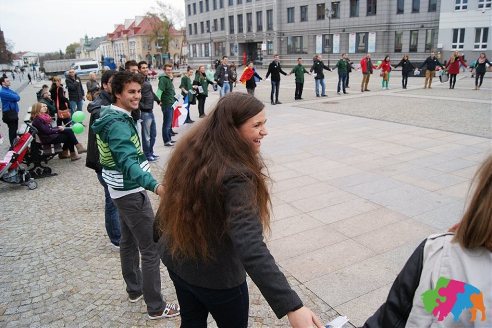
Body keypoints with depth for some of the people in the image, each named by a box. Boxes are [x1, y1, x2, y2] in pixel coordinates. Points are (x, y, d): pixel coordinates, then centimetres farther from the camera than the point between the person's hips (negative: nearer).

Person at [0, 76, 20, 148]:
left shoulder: (9, 90, 13)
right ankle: (13, 145, 6)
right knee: (12, 130, -3)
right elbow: (16, 98, -21)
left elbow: (17, 97, 8)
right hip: (9, 113, -9)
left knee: (15, 129, 19)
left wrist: (15, 97, -12)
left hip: (14, 112, 9)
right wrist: (16, 97, -1)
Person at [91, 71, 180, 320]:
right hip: (131, 191, -10)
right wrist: (154, 185, -55)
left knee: (128, 240, 22)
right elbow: (128, 162, -40)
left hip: (122, 189, 10)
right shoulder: (118, 124, -25)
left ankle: (134, 288, 39)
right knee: (151, 248, -2)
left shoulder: (112, 116, 6)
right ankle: (156, 307, 9)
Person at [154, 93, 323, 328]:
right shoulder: (235, 177, -33)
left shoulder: (191, 152, -9)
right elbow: (250, 247, -42)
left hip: (175, 260, 7)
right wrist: (292, 307, -46)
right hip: (216, 276, -6)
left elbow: (172, 200, 7)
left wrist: (158, 234, 24)